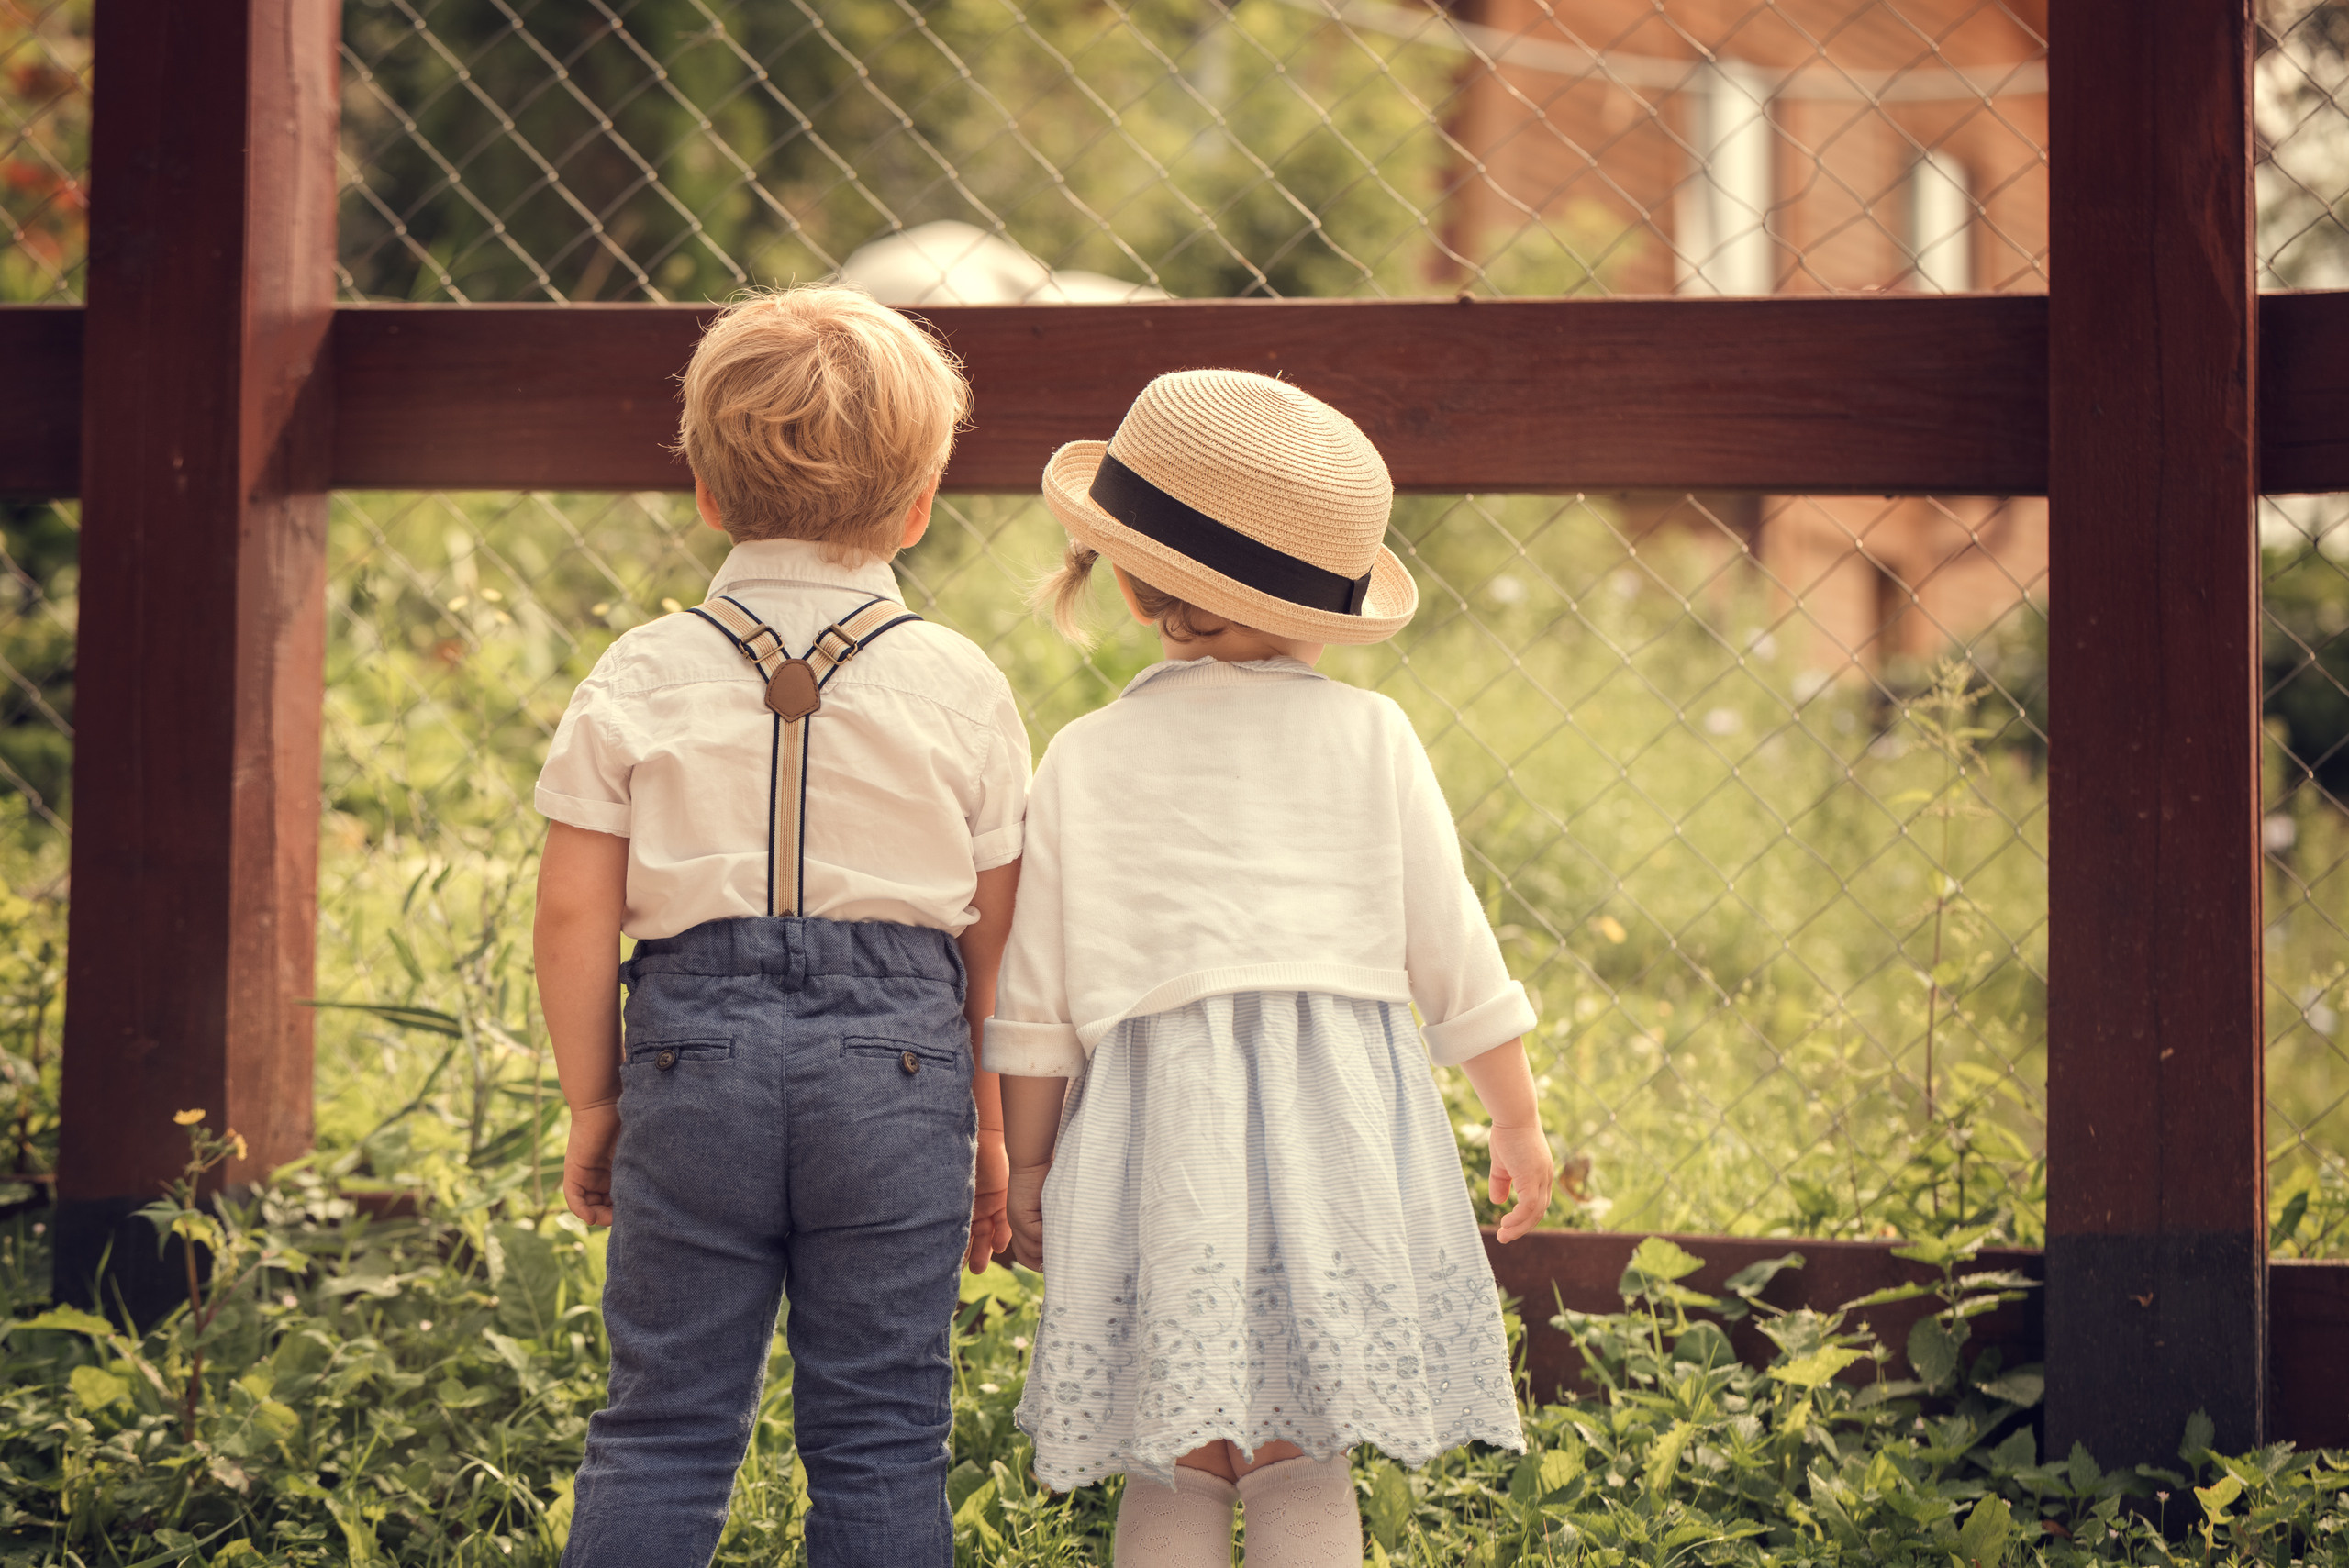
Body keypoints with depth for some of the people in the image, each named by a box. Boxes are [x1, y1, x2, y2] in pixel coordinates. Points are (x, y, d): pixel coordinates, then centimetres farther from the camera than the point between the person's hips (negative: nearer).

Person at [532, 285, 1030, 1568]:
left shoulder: (641, 677, 2)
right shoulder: (962, 689, 3)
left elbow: (574, 913, 1)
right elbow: (998, 936, 5)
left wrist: (593, 1099, 11)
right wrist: (992, 1125, 15)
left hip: (696, 1045, 0)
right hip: (896, 1062, 0)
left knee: (664, 1423, 7)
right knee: (880, 1434, 6)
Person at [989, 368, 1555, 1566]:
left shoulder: (1088, 758, 3)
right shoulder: (1368, 736, 3)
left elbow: (1037, 995, 4)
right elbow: (1451, 951, 6)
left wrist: (1024, 1160, 15)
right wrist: (1517, 1119, 17)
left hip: (1157, 1123, 0)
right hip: (1337, 1110, 0)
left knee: (1176, 1468, 5)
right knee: (1298, 1463, 4)